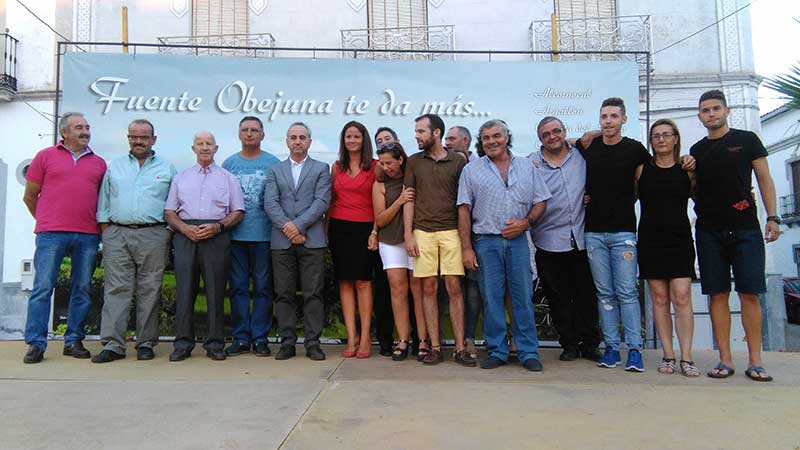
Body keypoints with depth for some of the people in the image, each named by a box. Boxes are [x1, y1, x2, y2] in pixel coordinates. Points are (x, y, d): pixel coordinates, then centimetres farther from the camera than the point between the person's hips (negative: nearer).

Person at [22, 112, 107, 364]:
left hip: (88, 236, 3)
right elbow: (29, 196, 12)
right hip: (51, 234, -2)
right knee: (43, 287, -3)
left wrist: (99, 223, 10)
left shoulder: (98, 163, 15)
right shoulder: (46, 156, 8)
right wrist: (47, 221, 14)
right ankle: (35, 343, 4)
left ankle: (74, 341, 13)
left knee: (82, 289, 5)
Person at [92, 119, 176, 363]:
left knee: (149, 291, 0)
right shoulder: (115, 166, 16)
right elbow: (103, 203, 14)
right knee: (116, 289, -3)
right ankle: (112, 344, 0)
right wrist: (106, 232, 3)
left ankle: (146, 343, 7)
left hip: (153, 235, -1)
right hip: (117, 235, 2)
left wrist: (169, 234, -1)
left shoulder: (167, 168, 12)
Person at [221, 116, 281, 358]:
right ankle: (240, 337, 14)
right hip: (235, 235, 2)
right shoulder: (229, 163, 12)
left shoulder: (273, 163, 5)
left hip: (263, 235, -2)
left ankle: (260, 338, 11)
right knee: (238, 288, 6)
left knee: (263, 288, 2)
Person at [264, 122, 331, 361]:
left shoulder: (321, 169, 11)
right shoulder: (275, 170, 16)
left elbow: (322, 201, -3)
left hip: (312, 240, -2)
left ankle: (313, 343, 6)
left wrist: (298, 225, -12)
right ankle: (287, 342, 12)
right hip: (282, 241, 2)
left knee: (313, 294, -1)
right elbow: (270, 203, 3)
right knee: (284, 294, 4)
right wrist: (287, 227, -12)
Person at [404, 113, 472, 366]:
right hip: (422, 232, 2)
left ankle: (460, 348, 4)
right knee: (428, 289, 3)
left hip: (451, 231, -1)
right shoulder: (414, 162, 11)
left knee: (454, 288, -3)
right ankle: (435, 347, 10)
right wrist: (408, 234, 0)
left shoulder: (458, 162, 6)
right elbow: (409, 200, 8)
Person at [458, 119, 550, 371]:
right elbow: (464, 210, 3)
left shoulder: (526, 167, 11)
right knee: (491, 299, 2)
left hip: (518, 240, 1)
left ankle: (528, 353, 12)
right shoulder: (471, 171, 7)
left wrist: (526, 222, -7)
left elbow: (541, 201, 12)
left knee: (523, 298, 2)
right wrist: (466, 248, -3)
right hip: (486, 242, 0)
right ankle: (497, 352, 14)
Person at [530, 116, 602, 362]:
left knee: (587, 294, 7)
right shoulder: (531, 163, 2)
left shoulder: (582, 155, 8)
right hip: (550, 241, -1)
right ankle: (569, 344, 21)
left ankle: (590, 344, 21)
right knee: (558, 297, 7)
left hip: (582, 238, 1)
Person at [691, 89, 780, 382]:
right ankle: (725, 360, 6)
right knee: (718, 295, 1)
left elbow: (764, 179, 6)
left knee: (750, 294, -4)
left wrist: (772, 217, -3)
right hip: (709, 232, 2)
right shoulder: (697, 150, 13)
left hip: (745, 229, -2)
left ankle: (754, 361, 3)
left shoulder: (747, 140, 7)